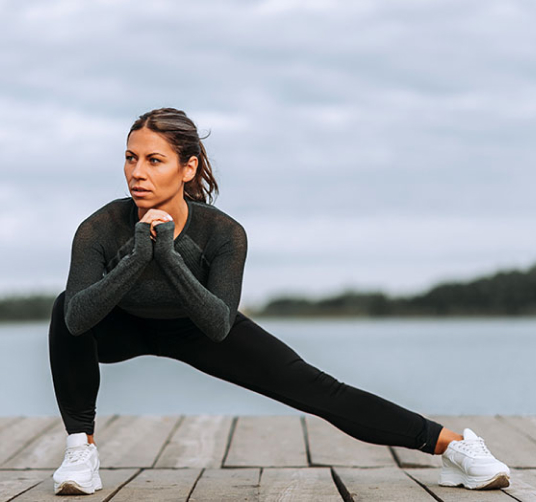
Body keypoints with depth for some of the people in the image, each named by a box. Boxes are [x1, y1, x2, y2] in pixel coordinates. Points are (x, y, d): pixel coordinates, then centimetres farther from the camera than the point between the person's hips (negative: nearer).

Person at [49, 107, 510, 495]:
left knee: (314, 389, -8)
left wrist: (168, 256, -54)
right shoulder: (100, 229, -35)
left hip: (197, 329, 0)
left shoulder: (222, 233, -35)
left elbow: (219, 326, -44)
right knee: (64, 310, -32)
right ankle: (82, 447, -16)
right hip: (126, 327, 1)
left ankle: (450, 442, 1)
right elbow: (77, 317, -46)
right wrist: (138, 257, -56)